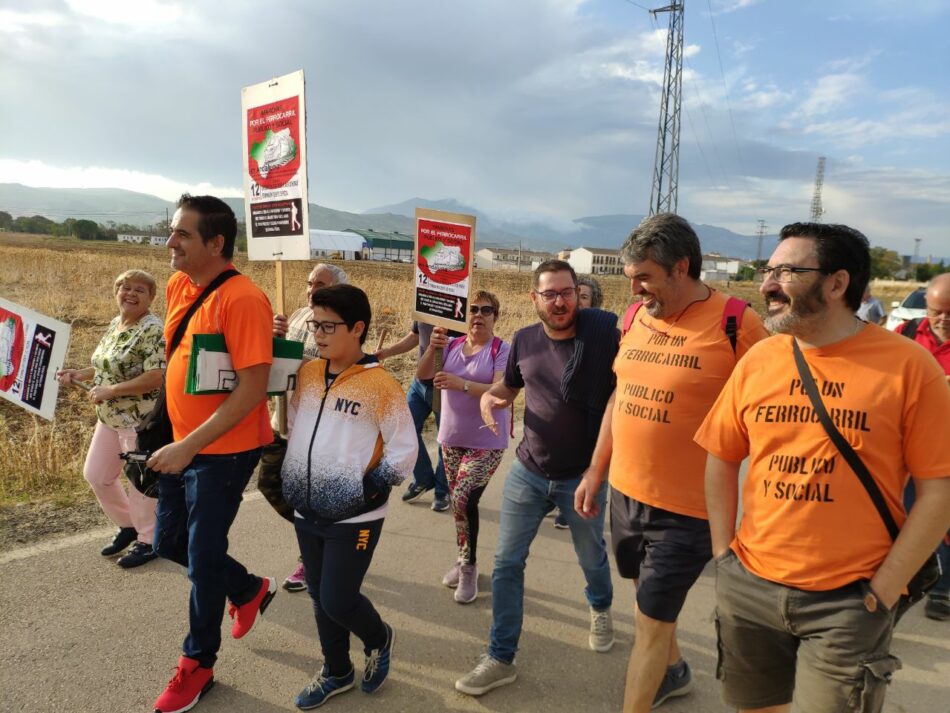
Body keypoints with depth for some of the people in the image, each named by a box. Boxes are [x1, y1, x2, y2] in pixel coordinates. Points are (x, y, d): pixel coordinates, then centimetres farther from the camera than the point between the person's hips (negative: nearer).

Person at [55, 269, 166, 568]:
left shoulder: (152, 330, -19)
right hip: (110, 418, 9)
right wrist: (79, 374, 11)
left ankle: (148, 541, 24)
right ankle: (128, 525, 37)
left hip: (142, 420, -9)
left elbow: (156, 377, -28)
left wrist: (109, 391, -23)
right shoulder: (116, 323, 9)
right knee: (95, 475, 17)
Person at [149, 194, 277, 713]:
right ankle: (250, 591, 42)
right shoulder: (177, 286, 5)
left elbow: (252, 389, -24)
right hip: (180, 444, 8)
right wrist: (172, 438, 15)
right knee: (168, 543, 19)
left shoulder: (242, 299, -22)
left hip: (224, 451, -8)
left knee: (203, 555, 5)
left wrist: (189, 447, -24)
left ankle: (197, 664, 29)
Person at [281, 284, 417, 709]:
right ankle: (337, 673, 39)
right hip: (307, 513, 6)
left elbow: (404, 450, -12)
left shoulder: (380, 384, -16)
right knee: (320, 598, 17)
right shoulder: (306, 374, 2)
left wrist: (369, 487, -12)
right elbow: (290, 427, 14)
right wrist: (289, 479, 8)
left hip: (354, 517, -6)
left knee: (338, 600, -1)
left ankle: (379, 639, 32)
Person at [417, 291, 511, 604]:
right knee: (457, 502, 14)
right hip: (451, 439, 5)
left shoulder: (502, 350, -10)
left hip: (486, 443, -5)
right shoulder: (452, 345, 3)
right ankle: (464, 560, 33)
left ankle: (469, 567, 5)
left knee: (463, 499, -16)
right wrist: (432, 348, -20)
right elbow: (422, 376, -3)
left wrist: (462, 384, -33)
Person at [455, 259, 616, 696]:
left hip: (583, 475, -2)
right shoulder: (524, 341, -3)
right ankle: (501, 659, 20)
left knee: (592, 558, 21)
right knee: (506, 563, 5)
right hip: (528, 472, 3)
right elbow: (510, 386, 13)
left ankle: (600, 609, 55)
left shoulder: (604, 330, -16)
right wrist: (489, 396, -9)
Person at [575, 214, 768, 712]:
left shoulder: (736, 325, -16)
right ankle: (674, 670, 52)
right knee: (652, 601, 25)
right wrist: (595, 471, 14)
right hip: (625, 495, 7)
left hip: (685, 510, -6)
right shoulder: (638, 317, 3)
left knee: (650, 621, 5)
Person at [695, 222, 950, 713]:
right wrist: (723, 553, 1)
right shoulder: (757, 361, 0)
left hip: (848, 602, -3)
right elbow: (721, 460, 7)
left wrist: (883, 590, -10)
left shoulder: (908, 365, -10)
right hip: (749, 587, 4)